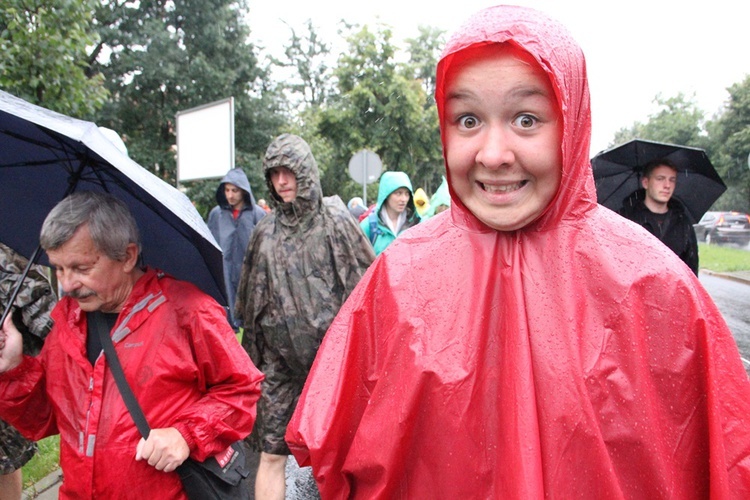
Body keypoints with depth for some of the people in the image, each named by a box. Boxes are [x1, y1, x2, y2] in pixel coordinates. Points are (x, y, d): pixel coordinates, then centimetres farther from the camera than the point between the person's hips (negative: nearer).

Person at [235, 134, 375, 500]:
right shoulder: (265, 232, 8)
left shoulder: (334, 222, -4)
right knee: (271, 455, 4)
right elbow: (250, 299, 15)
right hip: (279, 360, 3)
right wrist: (253, 351, 13)